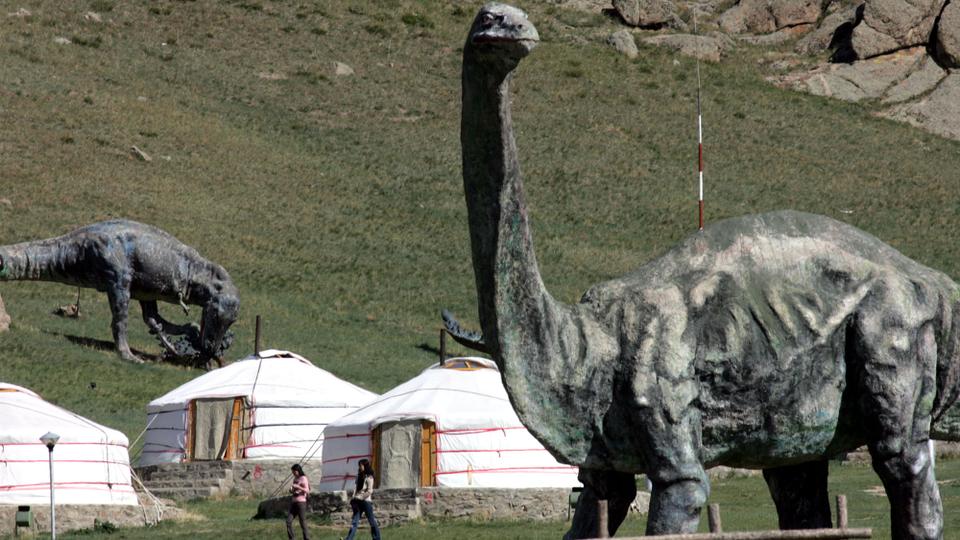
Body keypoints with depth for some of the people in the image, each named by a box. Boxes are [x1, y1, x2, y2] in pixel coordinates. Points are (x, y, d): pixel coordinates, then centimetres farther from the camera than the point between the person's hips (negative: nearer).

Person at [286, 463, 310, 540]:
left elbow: (307, 491, -14)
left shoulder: (303, 478, -6)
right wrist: (291, 490, 5)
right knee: (288, 521, -2)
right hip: (294, 502, 8)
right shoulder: (295, 479, 16)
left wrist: (298, 487, -24)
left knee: (303, 522, -6)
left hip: (301, 502, -8)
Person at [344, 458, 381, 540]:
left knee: (372, 521, 1)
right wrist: (353, 498, 1)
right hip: (358, 502, 6)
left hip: (366, 501, -6)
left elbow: (369, 491, -12)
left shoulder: (368, 477, -5)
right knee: (354, 522, -4)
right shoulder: (359, 477, 16)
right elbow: (356, 489, 16)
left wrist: (359, 497, -16)